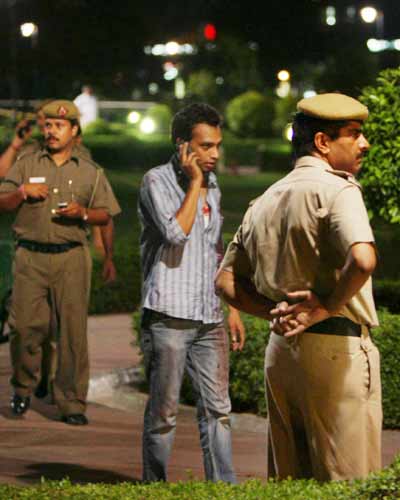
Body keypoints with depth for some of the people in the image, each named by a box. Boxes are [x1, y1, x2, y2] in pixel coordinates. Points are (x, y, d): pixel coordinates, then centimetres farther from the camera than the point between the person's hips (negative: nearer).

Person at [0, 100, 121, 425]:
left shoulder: (90, 172, 13)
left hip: (71, 257, 0)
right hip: (31, 255, 0)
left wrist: (83, 213, -9)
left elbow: (105, 215, 10)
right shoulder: (26, 165, 12)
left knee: (73, 331, -4)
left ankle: (72, 403, 2)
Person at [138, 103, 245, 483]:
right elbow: (176, 233, -20)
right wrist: (194, 183, -12)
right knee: (163, 412, 0)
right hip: (168, 315, -6)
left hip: (209, 318, 6)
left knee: (217, 409, 4)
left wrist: (232, 307, 20)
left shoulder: (211, 185, 15)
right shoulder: (157, 181, -5)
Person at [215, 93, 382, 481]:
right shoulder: (336, 190, -10)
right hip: (335, 346, -8)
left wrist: (278, 312, 6)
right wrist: (329, 307, -12)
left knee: (289, 480, 13)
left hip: (280, 347, 8)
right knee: (348, 486, -3)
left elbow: (226, 281, 19)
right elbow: (363, 259, -28)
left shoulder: (265, 201, 16)